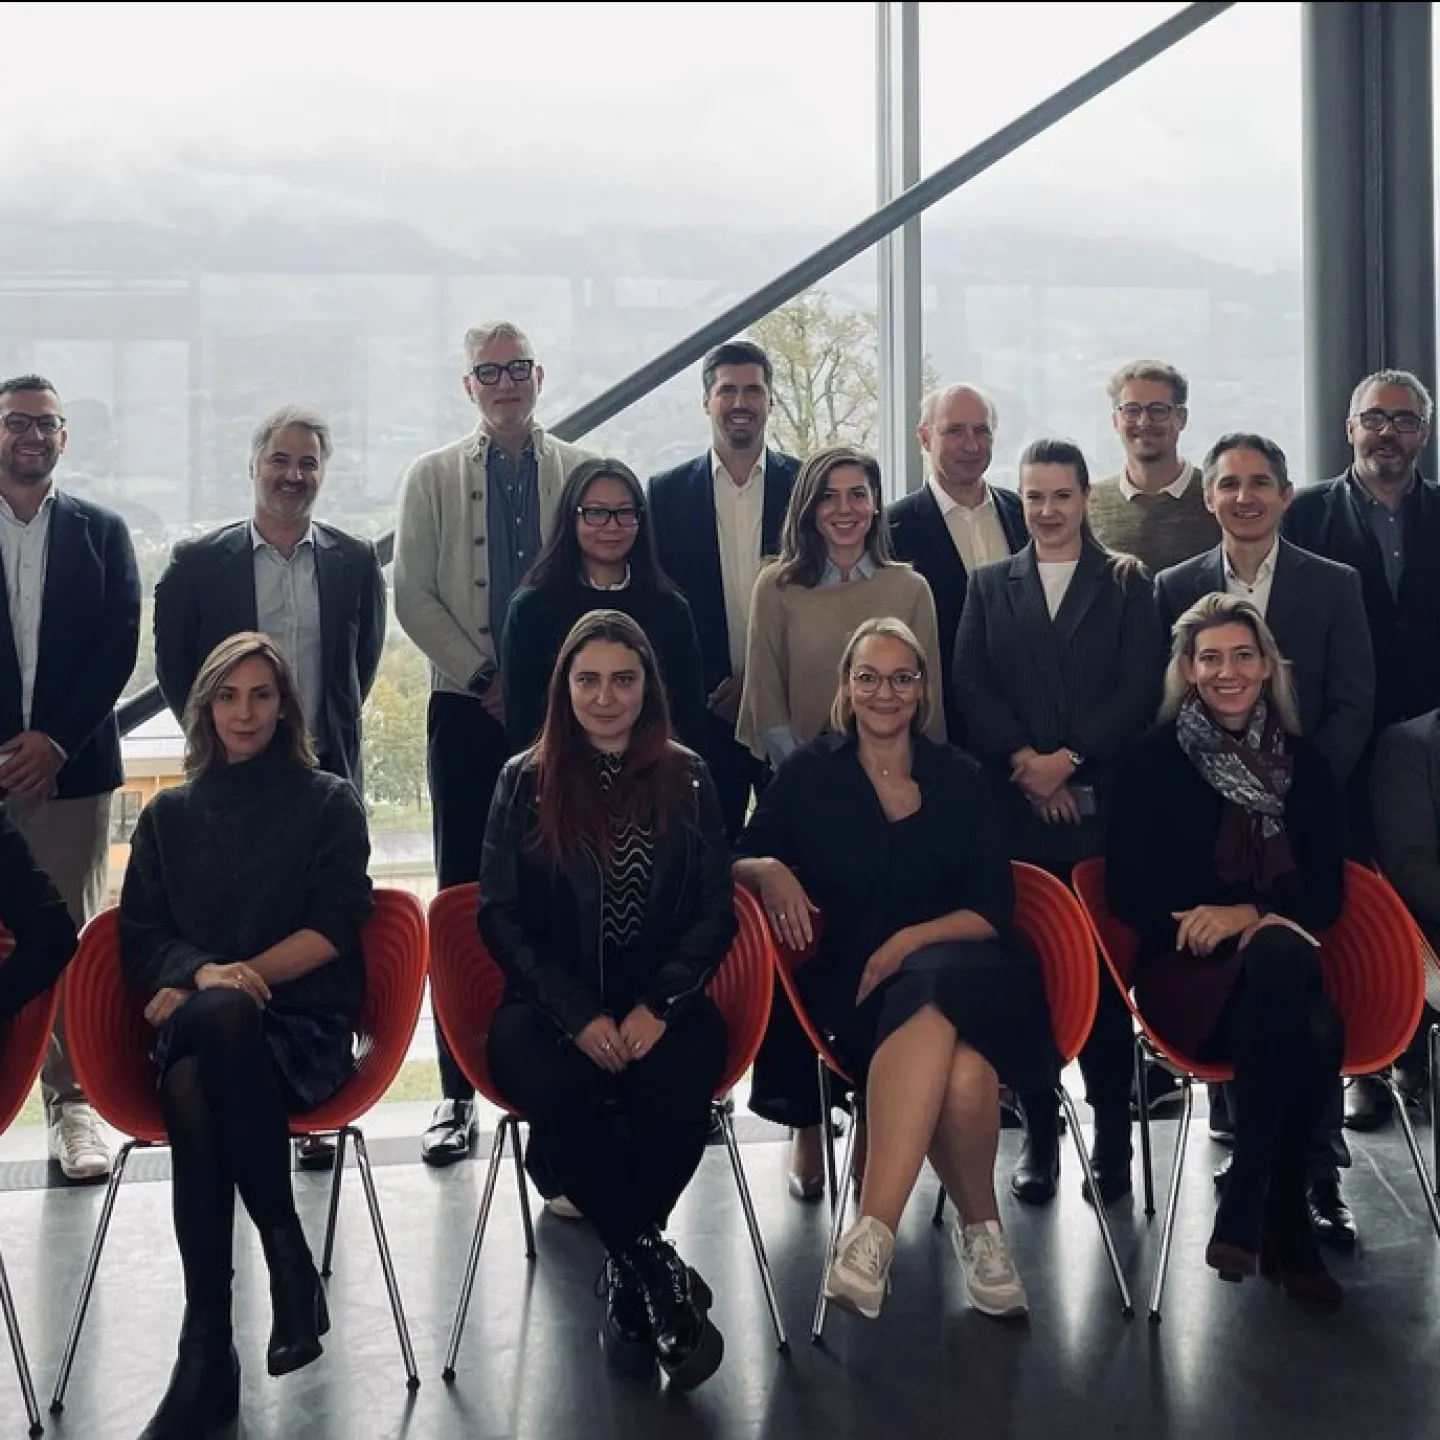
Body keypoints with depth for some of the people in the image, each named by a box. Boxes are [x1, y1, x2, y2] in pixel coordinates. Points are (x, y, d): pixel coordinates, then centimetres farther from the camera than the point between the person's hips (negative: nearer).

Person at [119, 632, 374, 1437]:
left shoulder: (330, 804, 13)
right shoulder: (168, 816, 20)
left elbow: (334, 930, 2)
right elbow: (141, 940, 11)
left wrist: (237, 979, -11)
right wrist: (202, 974, -12)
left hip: (304, 1024, -2)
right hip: (195, 1027, 2)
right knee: (191, 1089, -37)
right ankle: (287, 1254, -28)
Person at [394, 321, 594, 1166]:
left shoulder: (585, 475, 9)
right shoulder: (433, 478, 10)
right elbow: (413, 596, 3)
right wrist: (487, 678, -6)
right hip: (470, 709, 0)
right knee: (464, 897, 0)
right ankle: (459, 1091, 5)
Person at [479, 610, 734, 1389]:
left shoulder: (687, 779, 7)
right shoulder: (525, 782, 4)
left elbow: (716, 912, 5)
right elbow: (501, 919, 0)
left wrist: (660, 1006, -11)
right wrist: (579, 1013, -12)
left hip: (664, 1000, 1)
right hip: (551, 1002, 0)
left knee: (676, 1094, -32)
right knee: (551, 1090, -34)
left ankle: (628, 1275, -8)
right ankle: (658, 1272, -17)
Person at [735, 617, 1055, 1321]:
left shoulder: (958, 777, 13)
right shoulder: (810, 773, 12)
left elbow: (993, 909, 7)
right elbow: (737, 860, 12)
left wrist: (909, 941, -10)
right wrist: (770, 872, -12)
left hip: (959, 966, 1)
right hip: (853, 984, -1)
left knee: (931, 998, -39)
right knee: (957, 1074, -36)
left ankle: (873, 1232, -33)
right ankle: (980, 1224, -18)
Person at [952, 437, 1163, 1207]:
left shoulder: (1126, 583, 9)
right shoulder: (989, 585, 14)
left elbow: (1140, 689, 0)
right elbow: (969, 687, 5)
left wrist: (1068, 759, -11)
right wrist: (1024, 761, -9)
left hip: (1103, 801, -1)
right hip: (1014, 804, 2)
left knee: (1103, 968, -2)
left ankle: (1111, 1135, 7)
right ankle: (1038, 1133, 9)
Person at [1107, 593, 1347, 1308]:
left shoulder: (1304, 763, 13)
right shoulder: (1152, 760, 5)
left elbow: (1327, 895, 8)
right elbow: (1129, 892, 1)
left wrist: (1248, 916, -11)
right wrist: (1201, 926, -15)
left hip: (1279, 967, 3)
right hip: (1187, 974, -2)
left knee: (1299, 989, -37)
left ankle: (1246, 1208, -23)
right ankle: (1285, 1221, -26)